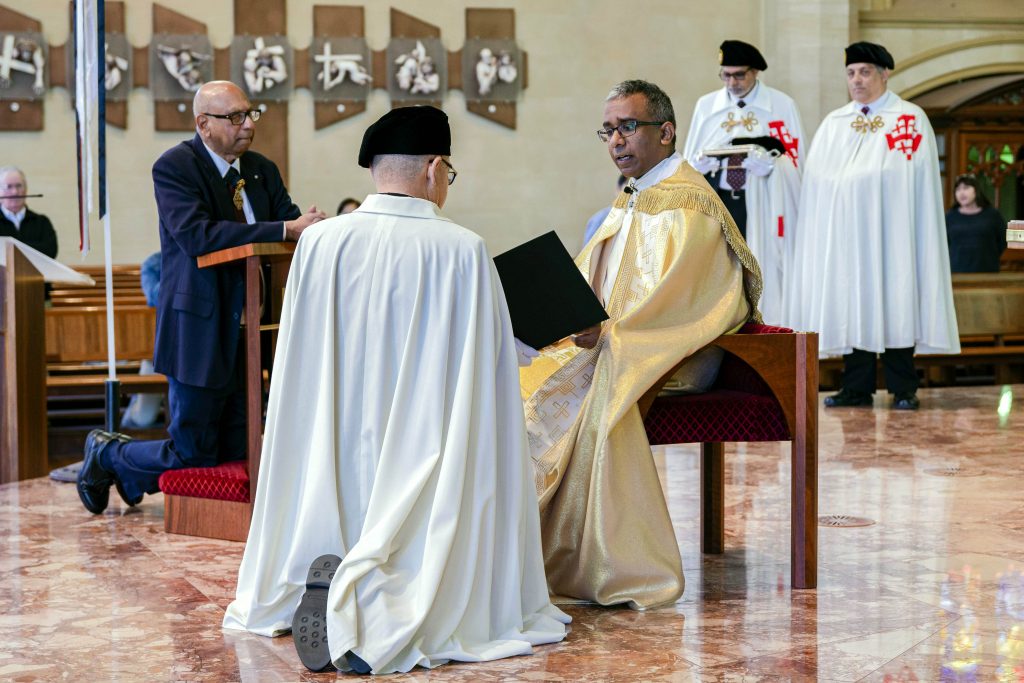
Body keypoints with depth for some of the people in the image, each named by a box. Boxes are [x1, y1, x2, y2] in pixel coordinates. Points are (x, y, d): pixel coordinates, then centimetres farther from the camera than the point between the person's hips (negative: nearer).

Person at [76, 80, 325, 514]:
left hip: (248, 330, 7)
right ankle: (106, 453, 28)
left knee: (234, 453, 13)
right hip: (201, 331, -7)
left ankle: (130, 474, 36)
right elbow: (197, 235, -26)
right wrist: (286, 230, -30)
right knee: (193, 455, 0)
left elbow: (291, 221, 4)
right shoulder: (174, 167, -11)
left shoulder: (262, 170, 12)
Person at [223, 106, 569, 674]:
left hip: (330, 469, 4)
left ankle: (326, 589, -10)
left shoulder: (317, 242, -4)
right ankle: (379, 607, -24)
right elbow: (486, 373, -4)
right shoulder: (464, 252, -11)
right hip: (424, 453, -4)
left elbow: (300, 374, 6)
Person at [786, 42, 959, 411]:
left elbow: (916, 176, -6)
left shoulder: (911, 118, 3)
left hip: (889, 229, -4)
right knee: (851, 304, 1)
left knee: (894, 304, -3)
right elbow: (817, 177, 9)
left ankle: (902, 389, 3)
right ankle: (856, 387, 6)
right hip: (844, 232, 4)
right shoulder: (833, 124, 15)